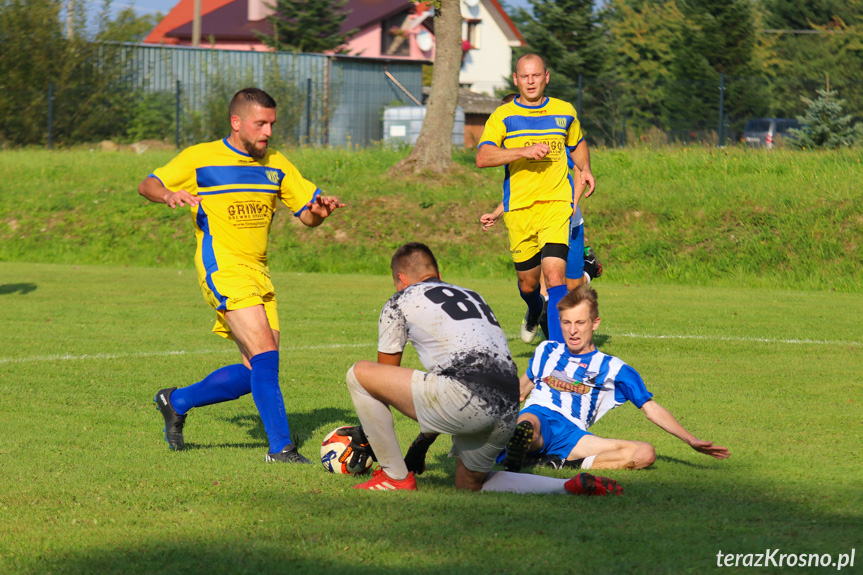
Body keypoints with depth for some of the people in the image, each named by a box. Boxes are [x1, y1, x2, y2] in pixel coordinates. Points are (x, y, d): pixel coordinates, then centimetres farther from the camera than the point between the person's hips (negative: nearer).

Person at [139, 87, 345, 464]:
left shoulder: (276, 166, 13)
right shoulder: (200, 158, -1)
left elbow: (307, 214, 12)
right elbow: (147, 185, 5)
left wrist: (320, 210, -12)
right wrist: (169, 195, -18)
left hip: (258, 274, 7)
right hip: (223, 269, -7)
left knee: (256, 372, 4)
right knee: (265, 355, -18)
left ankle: (177, 401, 23)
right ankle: (280, 447, -15)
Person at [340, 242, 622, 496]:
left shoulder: (400, 302, 16)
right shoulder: (472, 296, 33)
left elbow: (386, 375, 24)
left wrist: (364, 433, 39)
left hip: (466, 396, -7)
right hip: (509, 410, 7)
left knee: (358, 373, 6)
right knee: (470, 483, 27)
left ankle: (396, 476, 10)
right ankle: (573, 487, 9)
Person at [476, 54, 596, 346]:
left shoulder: (565, 112, 10)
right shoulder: (503, 116, 1)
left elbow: (577, 144, 30)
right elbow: (483, 157, -12)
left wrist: (585, 170, 11)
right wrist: (524, 151, -23)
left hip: (557, 203, 0)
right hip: (518, 209, 1)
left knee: (554, 273, -20)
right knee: (528, 282, 11)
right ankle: (534, 312, 48)